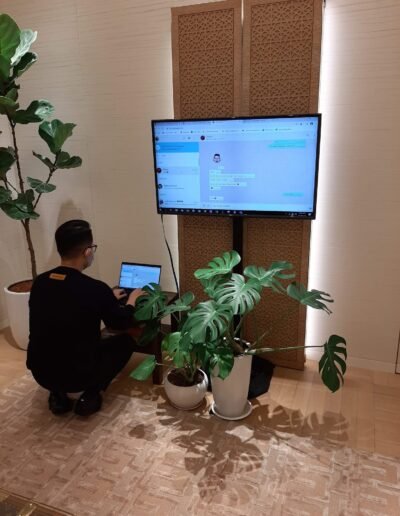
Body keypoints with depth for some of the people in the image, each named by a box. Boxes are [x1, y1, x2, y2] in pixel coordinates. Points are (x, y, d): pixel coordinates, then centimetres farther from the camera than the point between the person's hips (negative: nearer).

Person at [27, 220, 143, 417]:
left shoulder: (39, 283, -4)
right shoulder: (96, 289, -21)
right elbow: (120, 323, -1)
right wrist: (132, 299, 19)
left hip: (40, 373, 5)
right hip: (77, 376, -5)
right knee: (125, 341, 15)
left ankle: (57, 394, 19)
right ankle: (90, 395, 6)